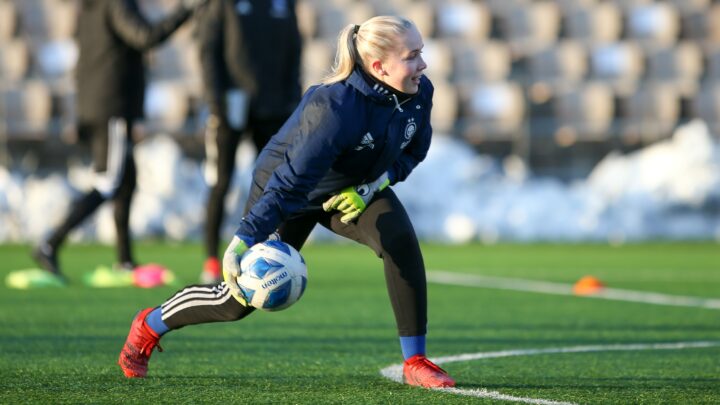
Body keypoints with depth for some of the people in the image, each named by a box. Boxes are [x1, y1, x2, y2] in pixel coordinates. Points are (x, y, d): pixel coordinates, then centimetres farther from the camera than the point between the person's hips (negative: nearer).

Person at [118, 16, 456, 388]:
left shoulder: (419, 93, -19)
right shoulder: (334, 108, -39)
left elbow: (413, 151, 1)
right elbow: (290, 181, -39)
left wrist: (371, 186, -15)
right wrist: (242, 243, -42)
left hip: (352, 189, 5)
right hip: (286, 189, -5)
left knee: (401, 240, -25)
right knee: (240, 298, 1)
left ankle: (415, 362, -16)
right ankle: (149, 327, 29)